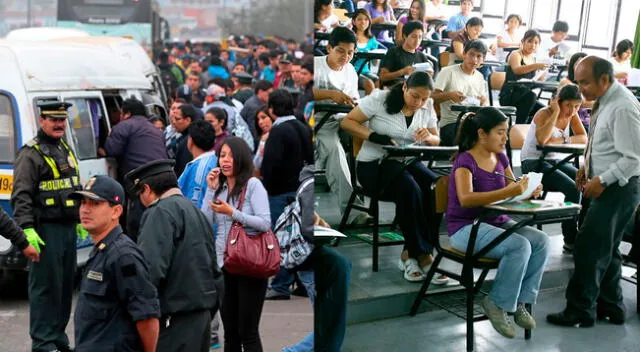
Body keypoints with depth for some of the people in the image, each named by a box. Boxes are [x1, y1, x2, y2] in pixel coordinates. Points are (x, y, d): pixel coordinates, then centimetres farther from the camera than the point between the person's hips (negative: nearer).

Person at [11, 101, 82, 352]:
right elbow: (21, 197, -15)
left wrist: (80, 220, 23)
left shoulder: (66, 150, 18)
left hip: (68, 228, 8)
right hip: (46, 230, -8)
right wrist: (27, 229, -23)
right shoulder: (31, 153, -8)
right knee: (45, 286, -5)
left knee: (66, 284, 13)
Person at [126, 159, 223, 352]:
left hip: (174, 321, -9)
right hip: (201, 315, 9)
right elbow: (215, 272, 21)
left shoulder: (161, 212, -10)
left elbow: (151, 269, -22)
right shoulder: (197, 212, 18)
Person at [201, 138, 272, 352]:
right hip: (223, 263, 5)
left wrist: (232, 212, -17)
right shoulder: (219, 186, 10)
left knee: (247, 331, 2)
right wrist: (211, 189, -3)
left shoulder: (253, 185, -6)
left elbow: (265, 223, -15)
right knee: (229, 330, 13)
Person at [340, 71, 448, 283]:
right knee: (410, 190, -35)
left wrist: (429, 137, -10)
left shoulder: (427, 108, 8)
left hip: (407, 162, 5)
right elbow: (347, 122, -7)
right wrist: (374, 136, -23)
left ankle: (410, 254, -18)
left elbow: (437, 140, 15)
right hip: (374, 164, -5)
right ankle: (421, 254, -21)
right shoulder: (379, 99, -6)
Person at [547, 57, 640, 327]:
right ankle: (610, 308, 30)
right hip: (604, 184, 10)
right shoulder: (605, 101, 6)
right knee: (605, 249, 17)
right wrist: (587, 166, 9)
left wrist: (602, 180, -22)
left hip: (618, 188, -10)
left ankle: (580, 311, 7)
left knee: (588, 249, -5)